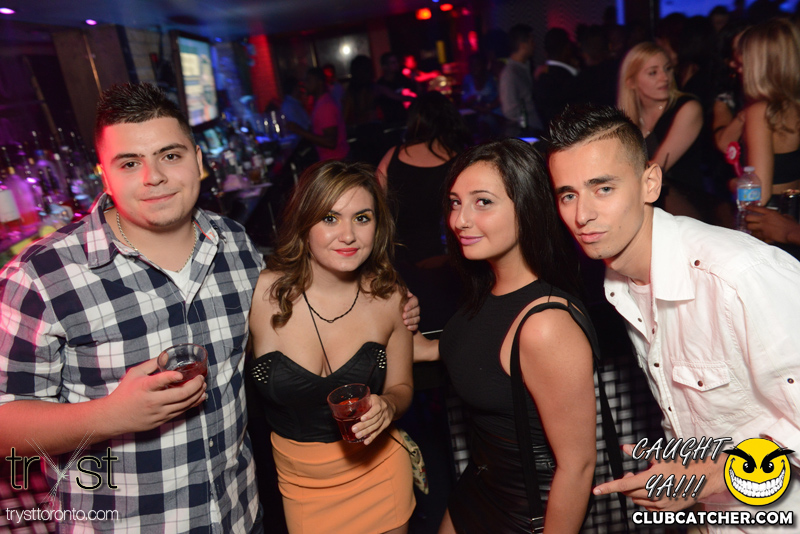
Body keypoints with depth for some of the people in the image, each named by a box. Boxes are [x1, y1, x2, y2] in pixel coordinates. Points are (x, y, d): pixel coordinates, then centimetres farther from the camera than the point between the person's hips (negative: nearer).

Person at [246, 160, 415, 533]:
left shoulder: (389, 298, -11)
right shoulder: (261, 293, -18)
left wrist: (388, 405, -19)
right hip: (298, 484, -1)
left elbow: (401, 387, 2)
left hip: (377, 472, 2)